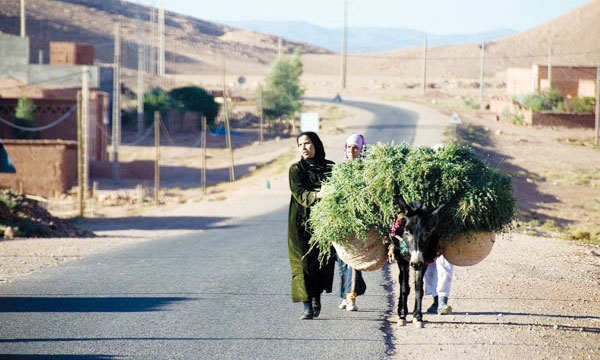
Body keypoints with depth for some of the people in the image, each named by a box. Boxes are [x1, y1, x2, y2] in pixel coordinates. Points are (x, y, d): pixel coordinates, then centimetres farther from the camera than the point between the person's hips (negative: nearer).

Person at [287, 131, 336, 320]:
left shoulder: (330, 168, 9)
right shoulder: (296, 169, 5)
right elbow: (299, 193, -10)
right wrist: (317, 195, -29)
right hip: (302, 222, -1)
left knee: (323, 261, -4)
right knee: (304, 263, -8)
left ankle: (317, 297, 21)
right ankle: (307, 306, -5)